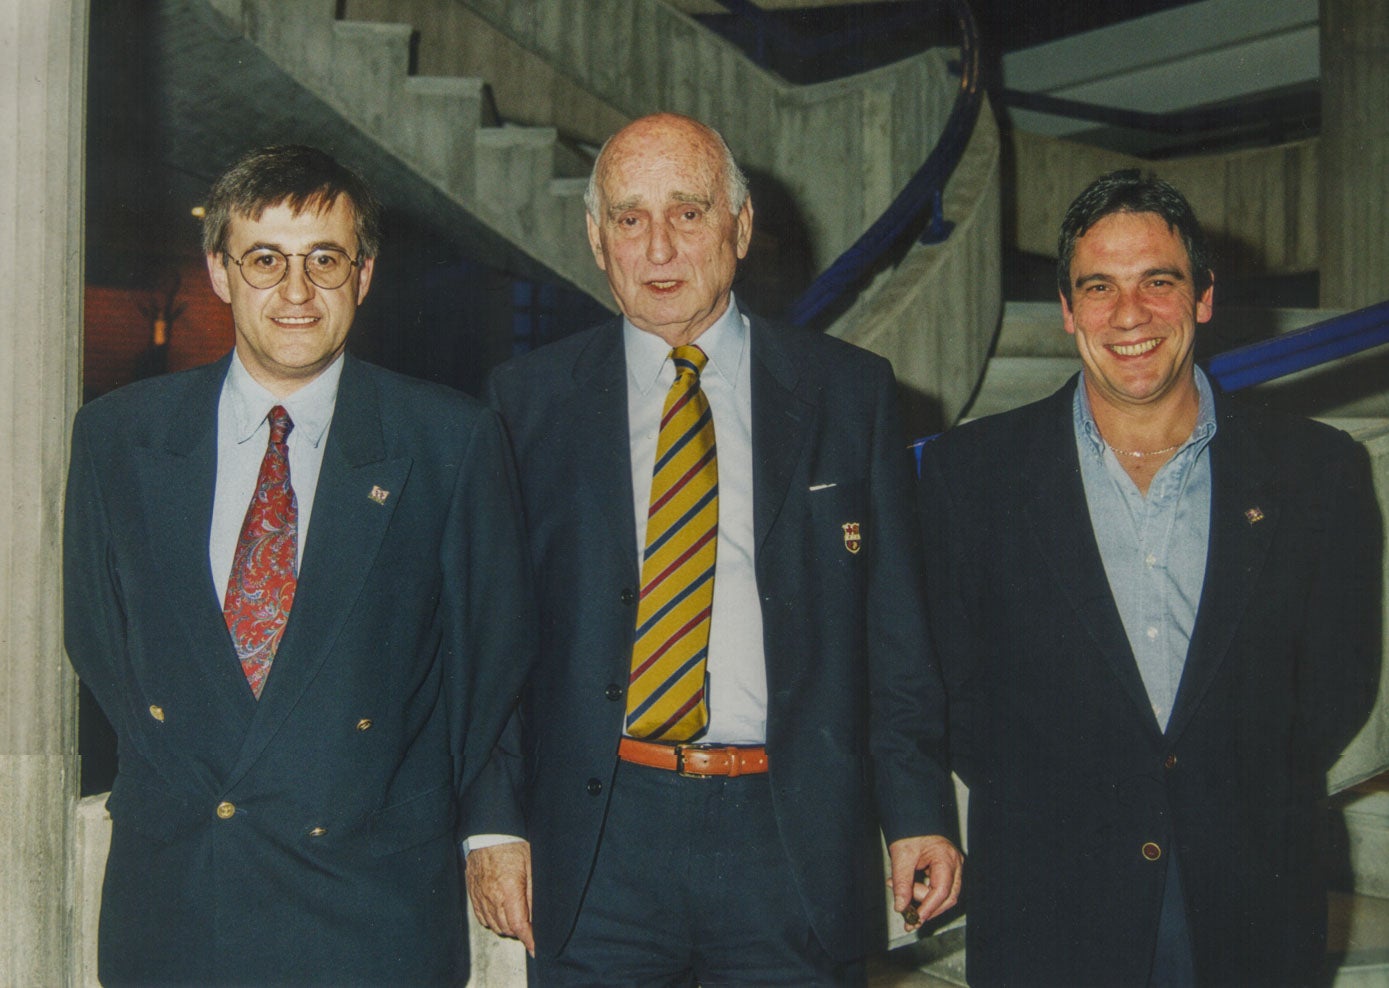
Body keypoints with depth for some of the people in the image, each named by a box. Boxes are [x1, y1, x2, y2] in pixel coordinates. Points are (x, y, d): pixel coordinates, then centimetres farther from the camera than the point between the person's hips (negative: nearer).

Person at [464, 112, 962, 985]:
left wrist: (919, 811, -2)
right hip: (596, 842, 0)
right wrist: (494, 820, -3)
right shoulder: (531, 399, 5)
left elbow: (898, 626, 4)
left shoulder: (849, 392, 5)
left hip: (795, 841, 0)